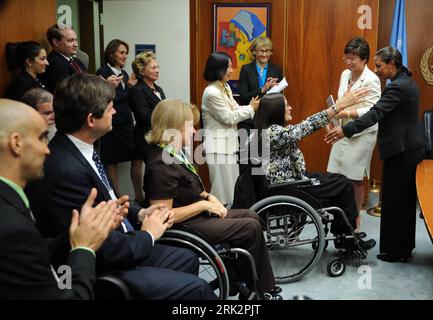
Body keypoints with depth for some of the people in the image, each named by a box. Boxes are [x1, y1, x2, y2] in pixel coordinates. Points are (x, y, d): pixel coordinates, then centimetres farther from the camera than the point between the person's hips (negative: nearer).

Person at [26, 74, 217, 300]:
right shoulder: (65, 170, -30)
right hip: (100, 272, -9)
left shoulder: (79, 149, -1)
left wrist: (140, 213, 1)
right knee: (196, 288, -10)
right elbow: (100, 248, -27)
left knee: (188, 259, 19)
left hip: (118, 247, 10)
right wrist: (148, 235, -11)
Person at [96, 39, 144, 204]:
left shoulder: (124, 73, 12)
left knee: (137, 158, 6)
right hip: (112, 123, -7)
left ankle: (139, 196, 18)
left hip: (127, 122, 7)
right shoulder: (103, 72, -10)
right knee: (112, 162, 3)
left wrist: (131, 85, 3)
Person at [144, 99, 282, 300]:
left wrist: (208, 197, 0)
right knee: (251, 228, -9)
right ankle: (258, 289, 13)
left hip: (196, 214, 10)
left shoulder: (174, 152, 5)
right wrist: (203, 204, -19)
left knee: (251, 217, 9)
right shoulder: (161, 165, -25)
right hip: (184, 226, -10)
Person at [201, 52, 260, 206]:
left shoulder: (225, 87, 11)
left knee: (233, 187, 14)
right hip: (218, 146, -9)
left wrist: (252, 107, -3)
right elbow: (228, 117, -15)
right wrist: (250, 108, -6)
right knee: (223, 189, -4)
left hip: (229, 144, 9)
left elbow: (234, 110, 11)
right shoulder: (212, 92, -18)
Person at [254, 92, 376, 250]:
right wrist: (340, 105, -31)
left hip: (291, 179, 10)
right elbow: (307, 126, -30)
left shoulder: (271, 130, 7)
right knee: (344, 186, -2)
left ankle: (340, 233, 18)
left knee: (340, 180, 11)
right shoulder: (273, 132, -25)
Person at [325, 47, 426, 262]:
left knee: (393, 200, -1)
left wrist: (345, 130, -33)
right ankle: (405, 247, 29)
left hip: (401, 150, -10)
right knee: (405, 199, 17)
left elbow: (375, 113, -28)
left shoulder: (397, 87, -19)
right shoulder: (406, 82, 12)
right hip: (411, 147, 10)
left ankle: (394, 250, 9)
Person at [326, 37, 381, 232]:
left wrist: (349, 114, -32)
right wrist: (335, 115, 4)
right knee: (335, 175, 6)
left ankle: (355, 219, 16)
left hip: (361, 134, -7)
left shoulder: (371, 80, -14)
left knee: (354, 179, 1)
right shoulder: (345, 74, 8)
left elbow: (373, 110, -20)